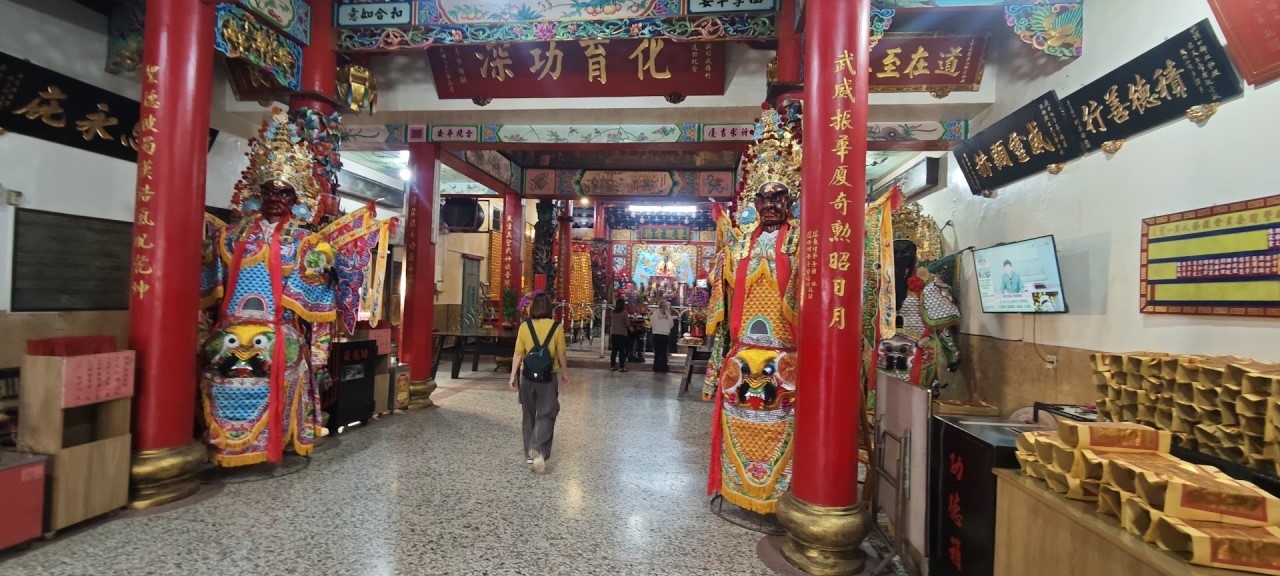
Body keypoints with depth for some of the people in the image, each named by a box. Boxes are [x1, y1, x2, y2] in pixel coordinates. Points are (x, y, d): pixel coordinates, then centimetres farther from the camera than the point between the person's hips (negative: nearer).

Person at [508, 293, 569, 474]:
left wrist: (512, 376, 3)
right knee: (546, 415, 3)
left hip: (527, 376, 2)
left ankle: (530, 454, 24)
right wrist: (565, 373, 12)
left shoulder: (524, 327, -4)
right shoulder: (556, 327, -8)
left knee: (529, 415, 16)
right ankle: (538, 450, -18)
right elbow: (561, 354, -2)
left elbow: (518, 354, -3)